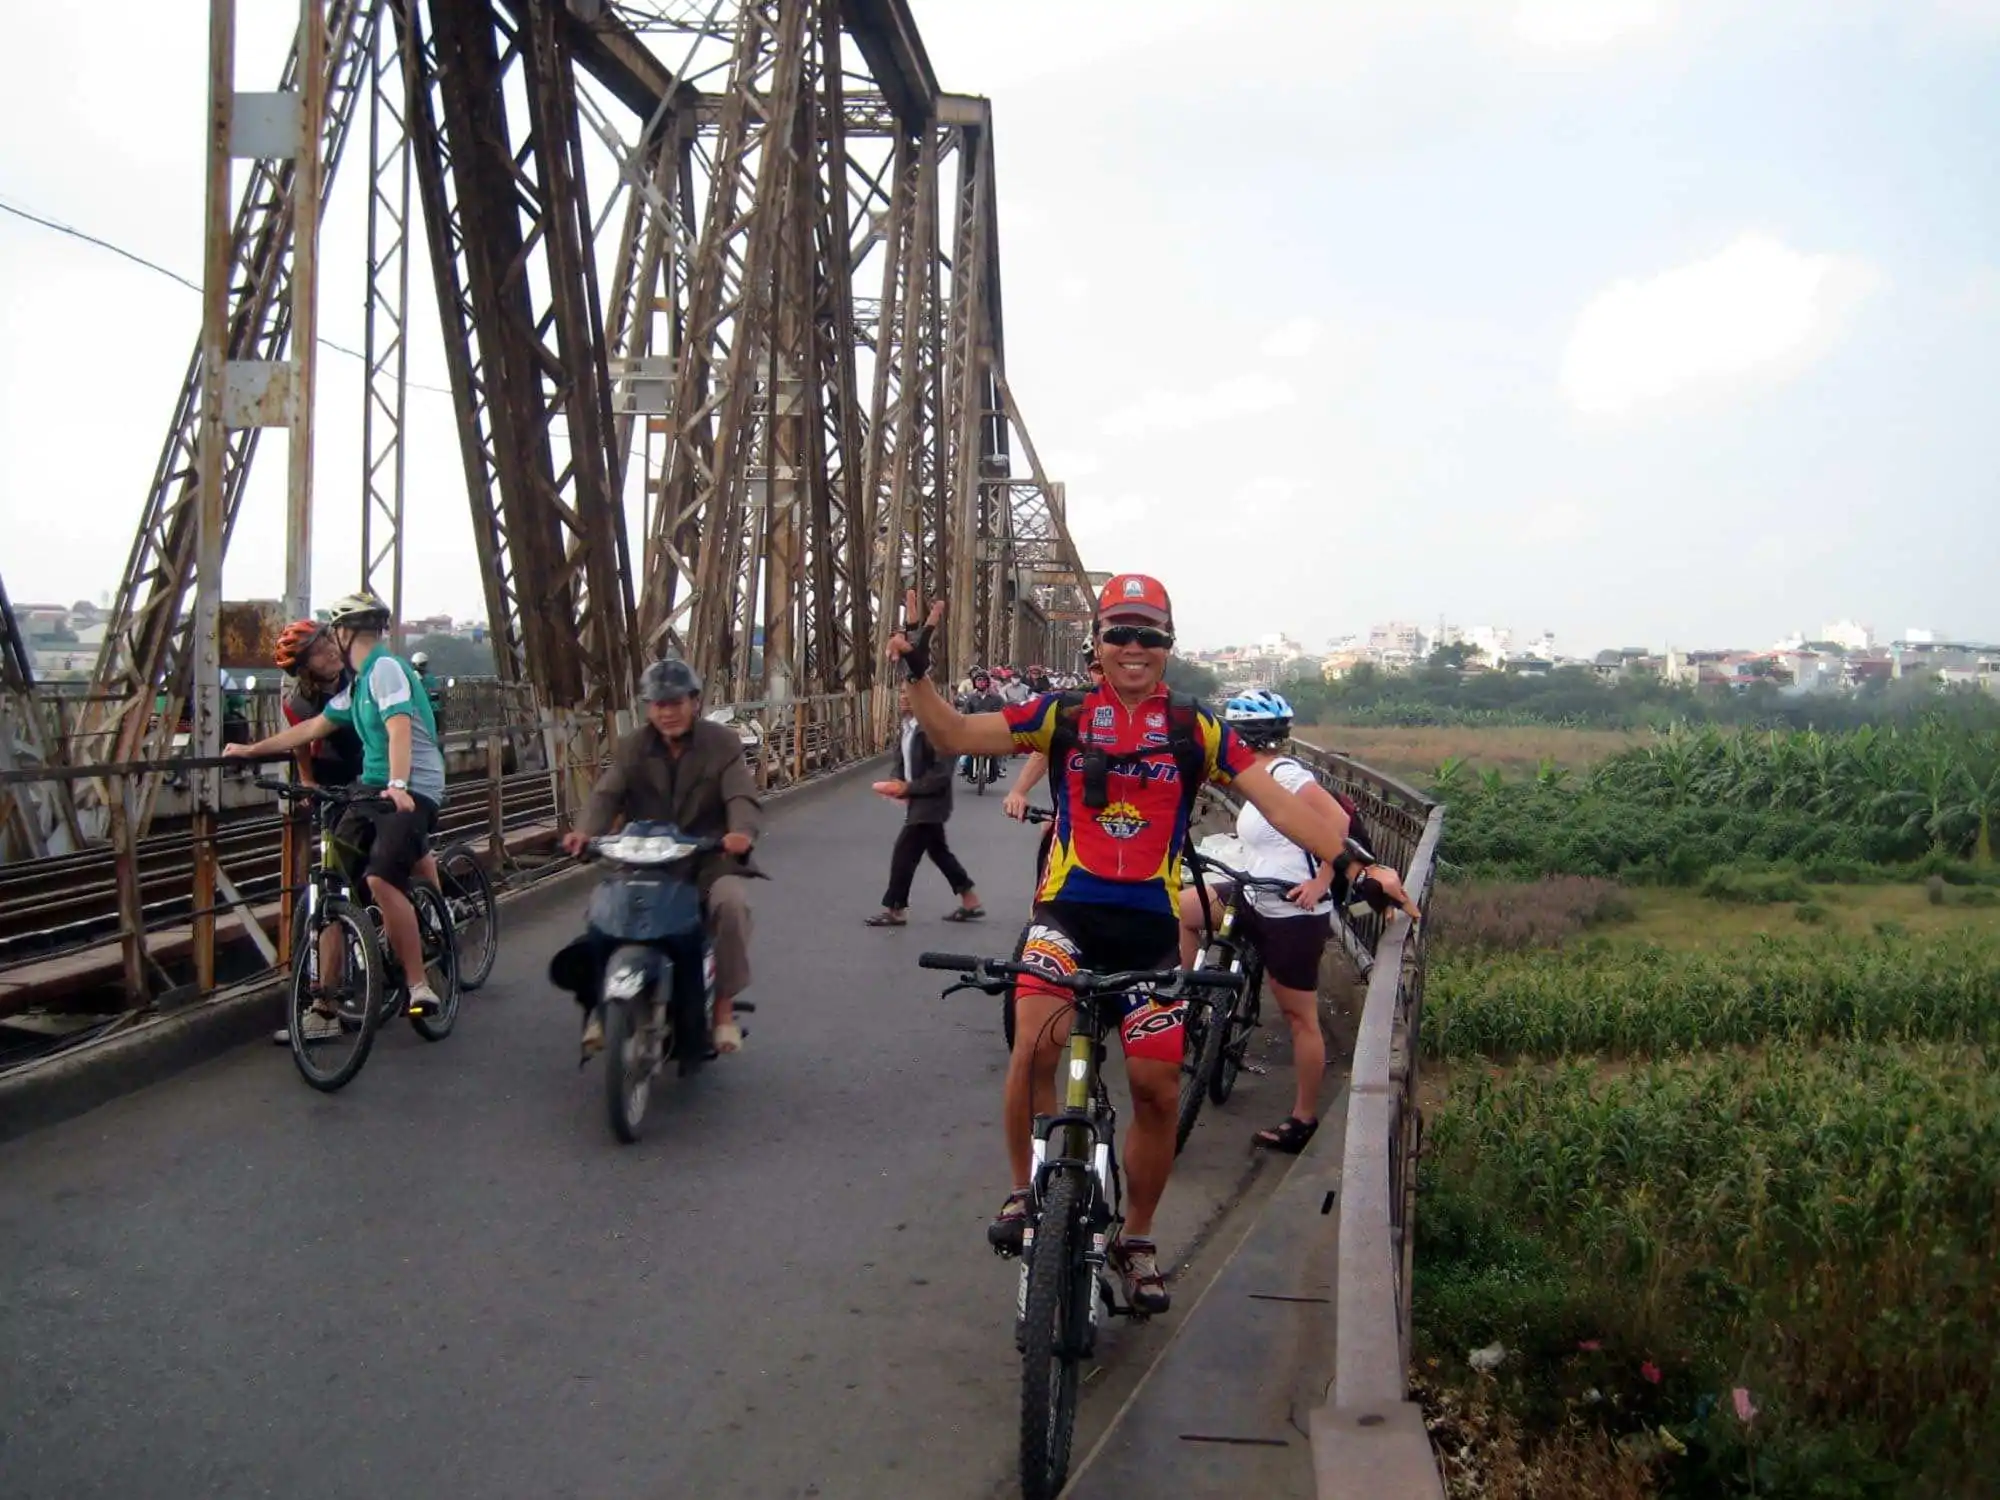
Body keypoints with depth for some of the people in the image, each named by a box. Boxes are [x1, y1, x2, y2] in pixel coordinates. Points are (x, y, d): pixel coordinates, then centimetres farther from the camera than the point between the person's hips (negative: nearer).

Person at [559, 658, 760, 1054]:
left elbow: (743, 797, -13)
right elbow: (607, 794, -7)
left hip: (709, 859, -2)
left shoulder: (723, 743, 0)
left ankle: (724, 1006, -15)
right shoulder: (631, 748, 7)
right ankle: (600, 1004, -1)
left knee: (731, 903, -31)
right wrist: (586, 830, -30)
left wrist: (742, 832, -38)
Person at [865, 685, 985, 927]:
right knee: (938, 851, 18)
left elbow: (942, 773, -24)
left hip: (930, 803, -10)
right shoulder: (909, 724, 6)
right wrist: (900, 786, -1)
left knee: (904, 853, -4)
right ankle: (970, 901, 27)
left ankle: (895, 908, 8)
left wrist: (908, 788, -21)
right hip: (921, 801, 10)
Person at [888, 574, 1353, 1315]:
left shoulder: (1196, 729, 1)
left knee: (1157, 1087, 3)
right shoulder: (1062, 715, 1)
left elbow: (1282, 805, -3)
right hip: (1067, 909, -1)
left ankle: (1137, 1239, 26)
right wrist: (917, 673, -18)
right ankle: (1024, 1190, 5)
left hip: (1150, 922, 1)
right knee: (1034, 1048, -23)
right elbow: (955, 735, -2)